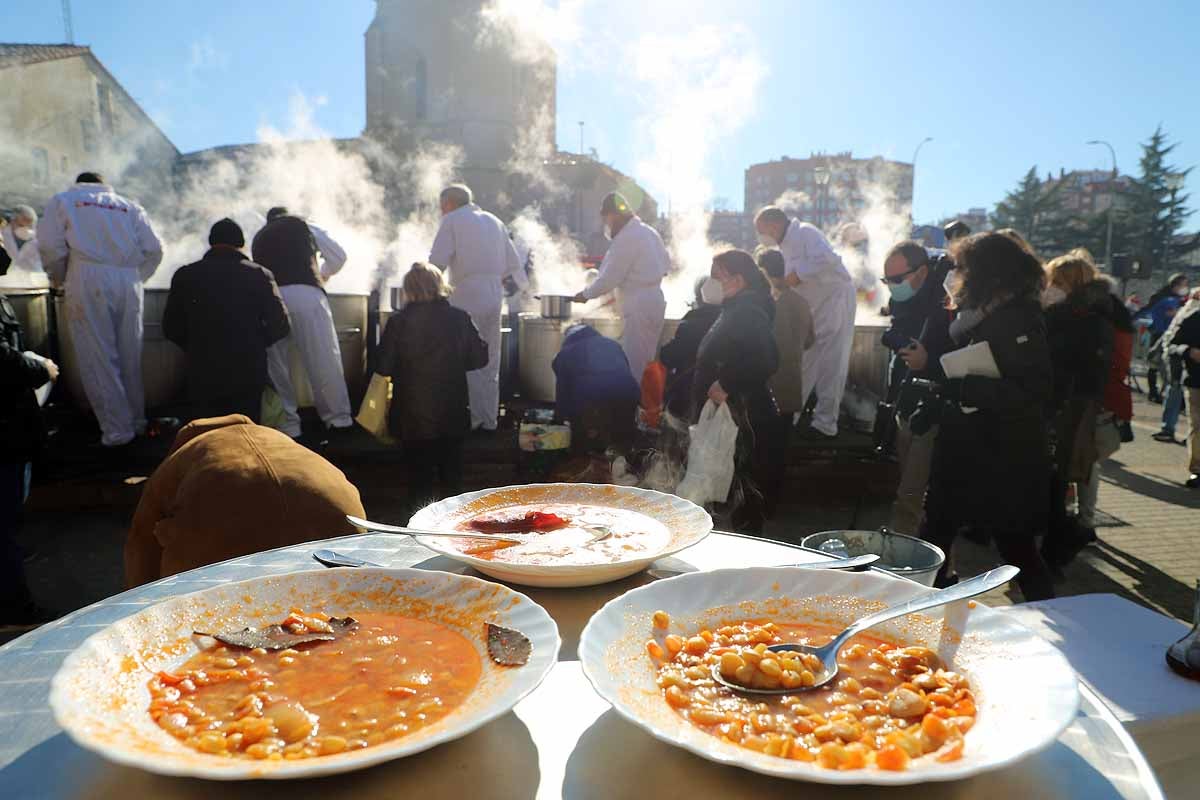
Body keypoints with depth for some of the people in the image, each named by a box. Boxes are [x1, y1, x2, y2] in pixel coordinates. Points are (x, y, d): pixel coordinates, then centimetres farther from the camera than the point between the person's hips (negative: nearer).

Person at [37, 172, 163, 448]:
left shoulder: (62, 201, 15)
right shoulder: (129, 206, 21)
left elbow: (50, 245, 1)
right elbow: (154, 249, 11)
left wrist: (59, 277, 17)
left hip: (88, 282, -3)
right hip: (128, 282, 3)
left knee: (98, 358, -1)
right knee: (130, 355, 9)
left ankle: (117, 429, -3)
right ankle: (137, 421, 15)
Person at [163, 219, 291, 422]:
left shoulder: (185, 275, 0)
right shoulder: (260, 274, -3)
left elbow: (171, 329, 4)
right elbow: (280, 325, -4)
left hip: (203, 375, 1)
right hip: (249, 373, -1)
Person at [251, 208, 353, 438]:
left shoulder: (259, 237, 30)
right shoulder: (303, 225, 23)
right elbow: (339, 257, 22)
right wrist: (322, 274, 39)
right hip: (307, 294, -2)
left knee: (277, 365, 8)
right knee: (325, 359, 2)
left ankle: (288, 425, 9)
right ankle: (339, 419, 6)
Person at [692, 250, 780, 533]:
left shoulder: (748, 313, -16)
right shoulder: (735, 310, 16)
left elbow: (765, 362, -28)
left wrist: (726, 385, -23)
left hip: (743, 418, -10)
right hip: (732, 415, 10)